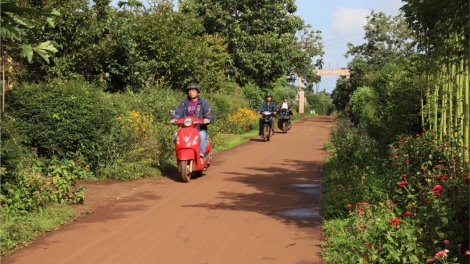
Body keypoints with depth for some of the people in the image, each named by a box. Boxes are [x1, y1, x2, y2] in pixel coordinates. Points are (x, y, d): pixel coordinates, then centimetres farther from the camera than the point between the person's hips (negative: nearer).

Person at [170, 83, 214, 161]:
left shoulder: (203, 102, 4)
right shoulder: (184, 102, 13)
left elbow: (209, 112, -9)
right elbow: (178, 112, 3)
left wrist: (207, 119, -33)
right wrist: (174, 118, -20)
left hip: (200, 128, -3)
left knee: (202, 135, -35)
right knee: (176, 135, -23)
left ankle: (201, 155, -34)